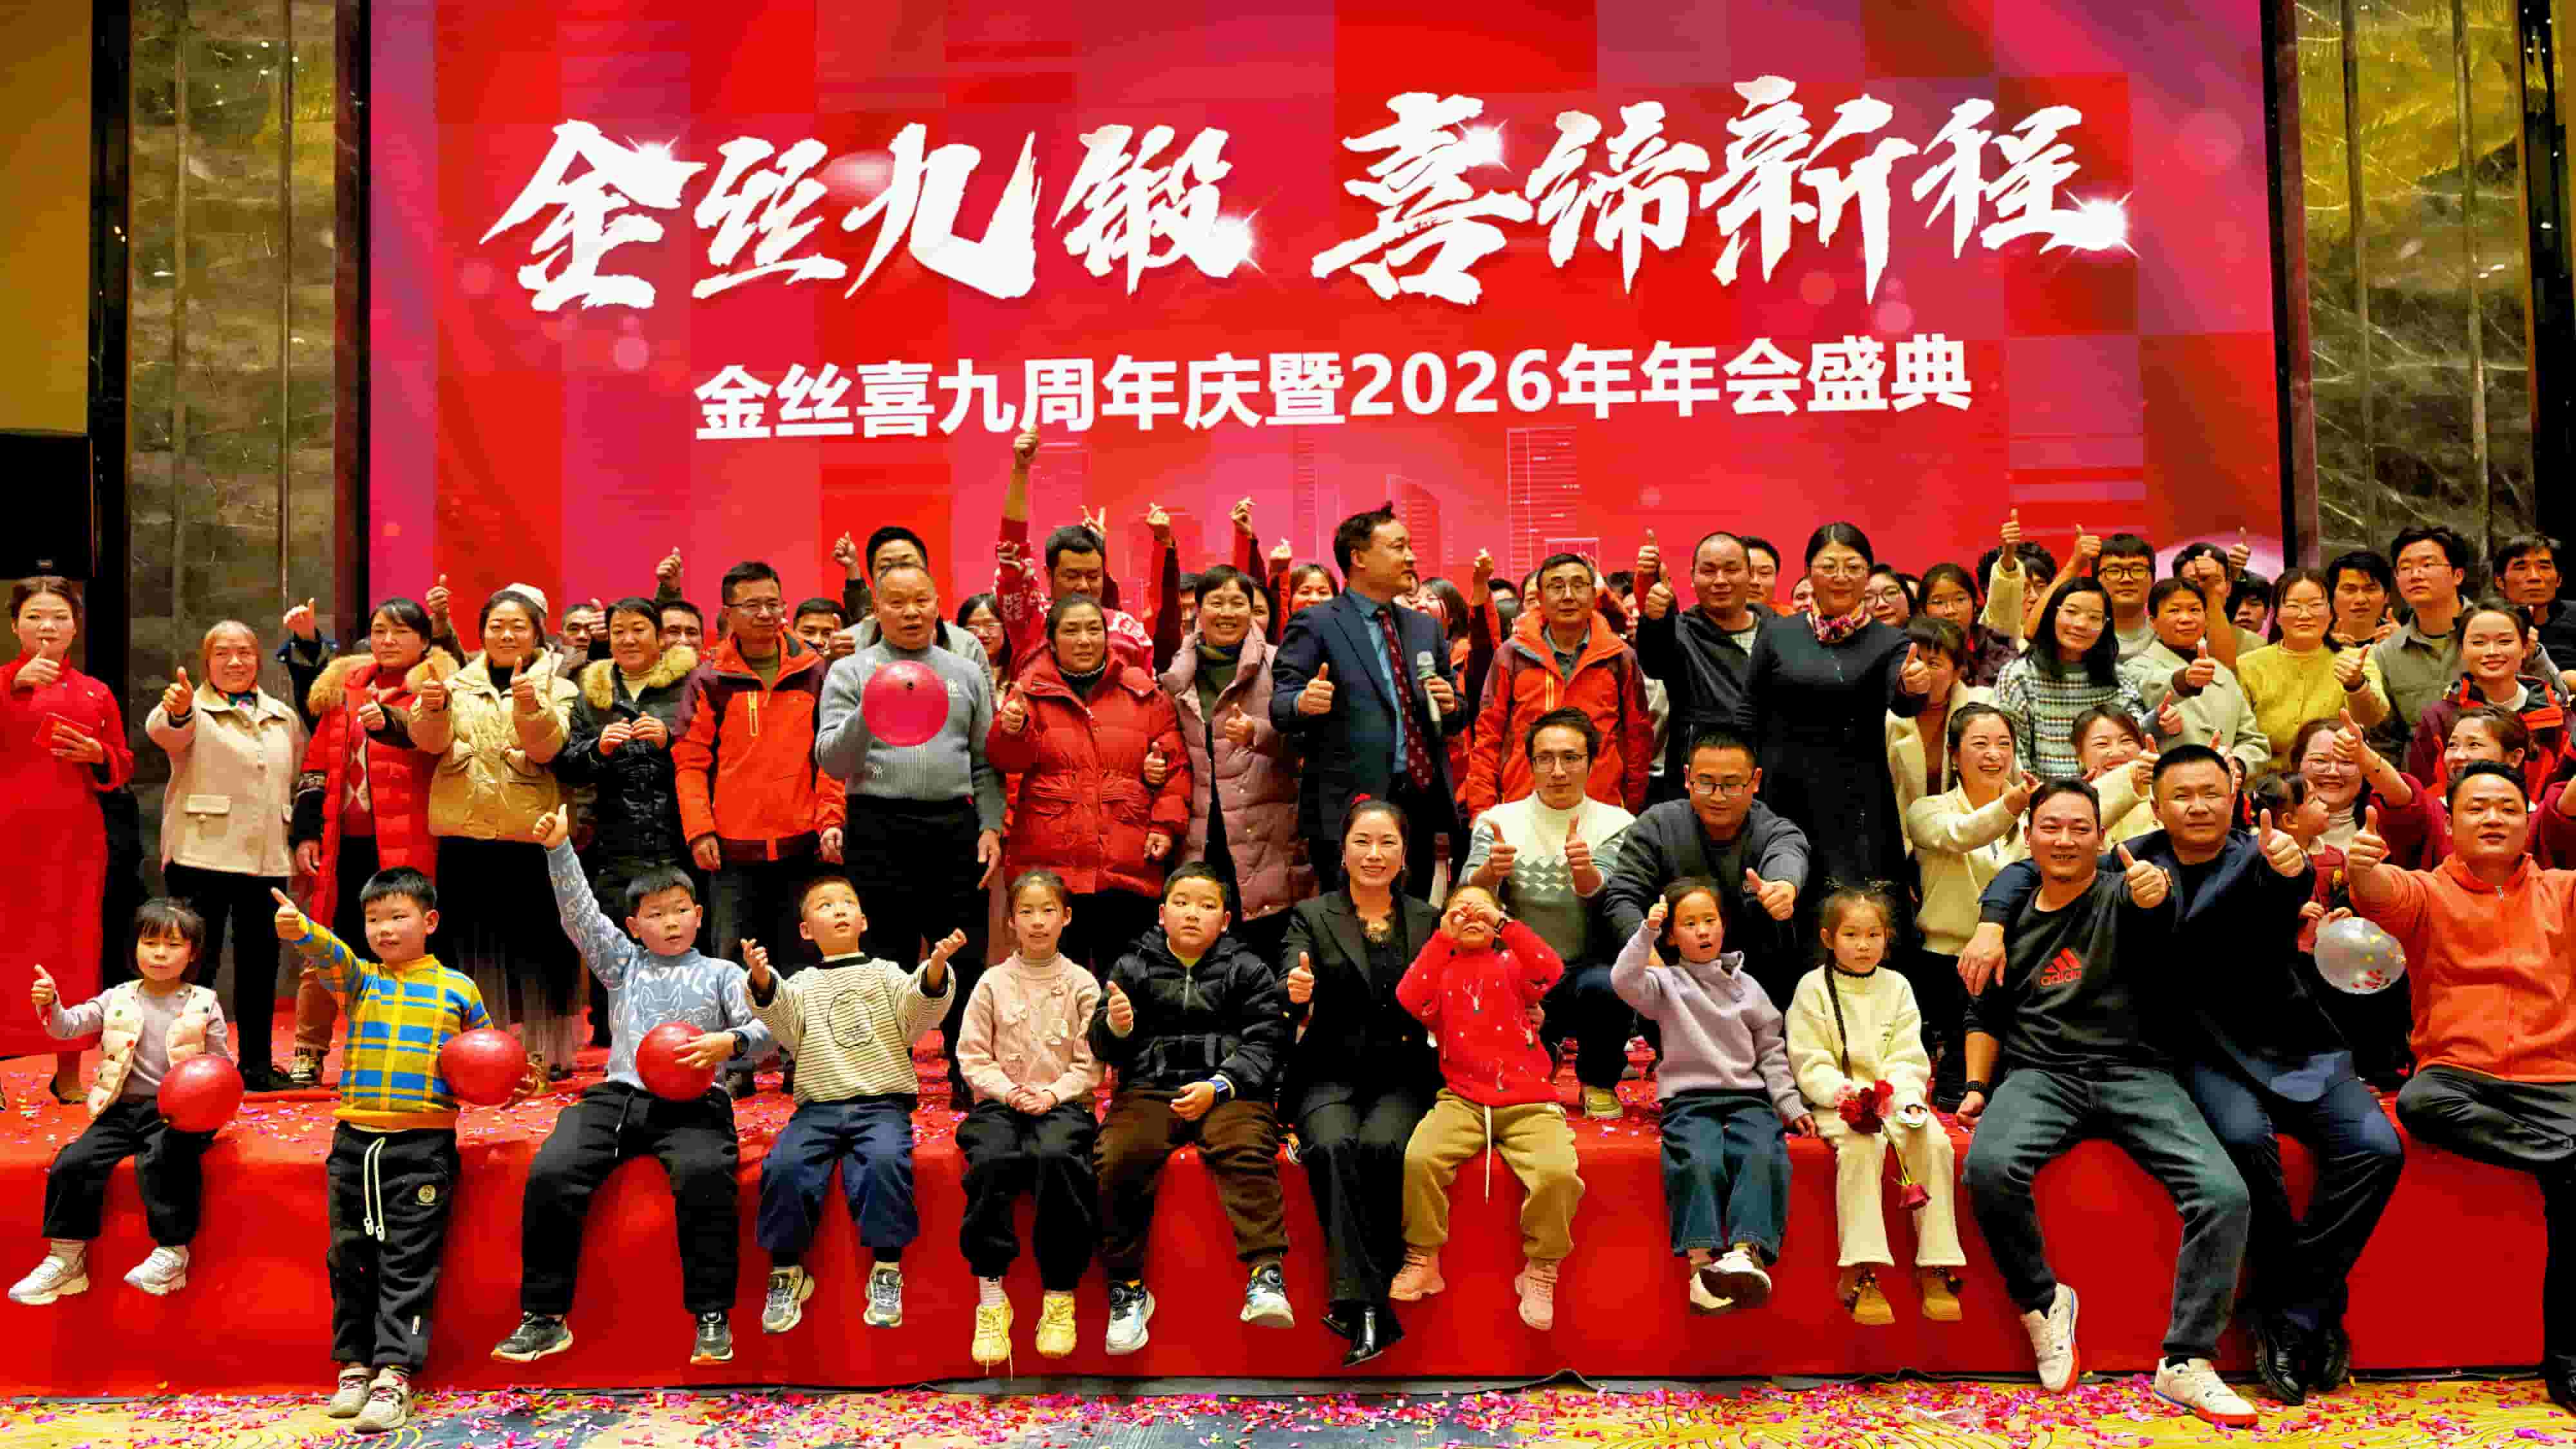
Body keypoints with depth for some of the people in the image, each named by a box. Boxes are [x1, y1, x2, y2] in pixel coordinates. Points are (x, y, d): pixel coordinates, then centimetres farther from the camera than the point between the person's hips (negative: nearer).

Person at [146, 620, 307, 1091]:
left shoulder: (283, 716, 15)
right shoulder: (194, 710, -1)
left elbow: (301, 782, 22)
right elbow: (165, 733, -25)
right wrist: (176, 712, -49)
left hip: (266, 858, 5)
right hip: (203, 854, -5)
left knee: (260, 962, 9)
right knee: (197, 959, -2)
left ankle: (257, 1063, 18)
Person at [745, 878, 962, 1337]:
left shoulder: (886, 974, 14)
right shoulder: (802, 984, 17)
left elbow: (919, 1006, -6)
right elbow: (780, 1012, -6)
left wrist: (936, 967, -27)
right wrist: (762, 981, -28)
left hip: (882, 1102, -1)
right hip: (819, 1106, 2)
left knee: (885, 1160, -31)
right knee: (783, 1164, -25)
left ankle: (887, 1271, -18)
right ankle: (786, 1272, -7)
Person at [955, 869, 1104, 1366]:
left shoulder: (1082, 984, 6)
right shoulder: (993, 982, 8)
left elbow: (1090, 1064, 4)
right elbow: (972, 1056, 6)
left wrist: (1052, 1094, -12)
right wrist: (1008, 1091, -9)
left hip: (1061, 1104, -1)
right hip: (999, 1103, 1)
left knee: (1058, 1158, -35)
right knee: (990, 1162, -32)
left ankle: (1060, 1297, -25)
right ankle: (990, 1297, -25)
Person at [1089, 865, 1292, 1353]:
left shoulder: (1247, 969, 12)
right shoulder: (1133, 967, 16)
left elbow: (1265, 1042, 3)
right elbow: (1104, 1049, 15)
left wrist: (1218, 1087, -13)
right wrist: (1116, 1027, -10)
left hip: (1229, 1087, -1)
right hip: (1149, 1088, 1)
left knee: (1247, 1155, -33)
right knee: (1115, 1163, -27)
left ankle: (1266, 1275, -36)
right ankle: (1126, 1290, -15)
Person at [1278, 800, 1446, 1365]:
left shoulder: (1429, 921, 13)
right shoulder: (1311, 917, 8)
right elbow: (1288, 987, -9)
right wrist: (1296, 992, -32)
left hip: (1403, 1076, 1)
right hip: (1330, 1075, -1)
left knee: (1382, 1146, -30)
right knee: (1335, 1148, -31)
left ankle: (1355, 1300, -19)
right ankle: (1369, 1309, -31)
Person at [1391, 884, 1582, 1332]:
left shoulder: (1512, 963, 13)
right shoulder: (1440, 969, 14)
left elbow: (1551, 971, -11)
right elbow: (1409, 1001, -9)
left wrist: (1504, 923, -12)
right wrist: (1442, 938, -9)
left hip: (1528, 1101, -1)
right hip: (1462, 1100, 1)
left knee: (1558, 1173, -29)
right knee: (1418, 1157, -28)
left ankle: (1540, 1271, -4)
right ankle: (1423, 1262, -6)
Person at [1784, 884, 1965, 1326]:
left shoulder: (1896, 987, 12)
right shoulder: (1814, 988, 2)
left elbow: (1908, 1059, 7)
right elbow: (1809, 1065, -3)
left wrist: (1906, 1097, -13)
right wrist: (1843, 1092, -21)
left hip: (1894, 1097, 4)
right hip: (1836, 1102, -3)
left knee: (1935, 1141, -25)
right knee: (1861, 1145, -34)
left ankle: (1934, 1265, -17)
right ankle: (1860, 1270, -34)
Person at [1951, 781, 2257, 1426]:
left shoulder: (2121, 895, 4)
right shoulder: (2012, 912, 15)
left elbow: (2153, 906, -24)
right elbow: (1985, 1015, 23)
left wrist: (2155, 891, -47)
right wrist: (1976, 1086, 9)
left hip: (2132, 1070, -1)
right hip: (2039, 1074, 1)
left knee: (2224, 1194, -24)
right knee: (1989, 1166, -31)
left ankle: (2185, 1364, -11)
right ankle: (2042, 1301, -5)